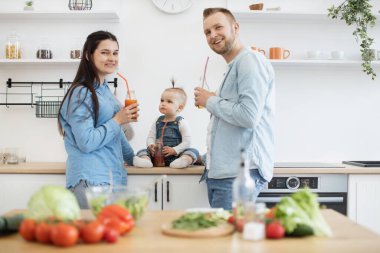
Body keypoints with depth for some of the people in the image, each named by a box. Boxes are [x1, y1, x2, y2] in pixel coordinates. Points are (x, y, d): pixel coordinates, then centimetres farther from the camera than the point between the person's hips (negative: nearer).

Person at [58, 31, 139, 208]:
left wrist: (132, 158, 32)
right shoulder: (81, 93, -11)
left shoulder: (104, 90, 16)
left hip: (112, 177, 8)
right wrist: (118, 120, -13)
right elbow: (86, 142, -19)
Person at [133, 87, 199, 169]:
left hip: (175, 155, -3)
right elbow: (150, 137, 11)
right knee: (142, 152, -14)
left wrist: (174, 150, -19)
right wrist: (151, 146, -12)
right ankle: (146, 160, -46)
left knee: (194, 151, -27)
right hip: (158, 155, 3)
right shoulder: (157, 122, 12)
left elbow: (187, 142, -7)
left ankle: (184, 160, -57)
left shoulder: (181, 123, -1)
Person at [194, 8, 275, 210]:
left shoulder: (250, 61, -10)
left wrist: (210, 101, -9)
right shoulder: (233, 68, 22)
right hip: (220, 171, 10)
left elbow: (249, 116, -21)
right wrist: (208, 157, 22)